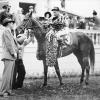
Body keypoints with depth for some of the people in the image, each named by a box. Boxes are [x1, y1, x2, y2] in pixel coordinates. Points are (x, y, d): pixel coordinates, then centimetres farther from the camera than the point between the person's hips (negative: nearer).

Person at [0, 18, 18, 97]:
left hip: (11, 56, 10)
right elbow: (8, 43, -14)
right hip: (8, 56, -10)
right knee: (7, 73, -13)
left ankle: (8, 90, 10)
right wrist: (14, 52, -15)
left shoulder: (9, 32, 26)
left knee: (10, 74, 8)